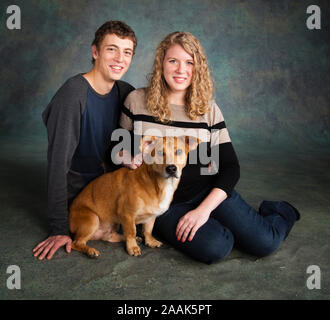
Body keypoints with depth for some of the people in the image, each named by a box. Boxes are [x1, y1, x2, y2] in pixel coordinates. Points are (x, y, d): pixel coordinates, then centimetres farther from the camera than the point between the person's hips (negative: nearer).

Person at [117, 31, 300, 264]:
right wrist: (128, 158, -14)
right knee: (214, 248, -29)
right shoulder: (137, 101, -2)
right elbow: (120, 145, 11)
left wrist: (204, 209, -15)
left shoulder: (209, 110, 1)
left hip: (208, 192, 1)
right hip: (164, 204, -1)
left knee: (264, 242, -16)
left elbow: (231, 167, -2)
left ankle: (282, 213, 20)